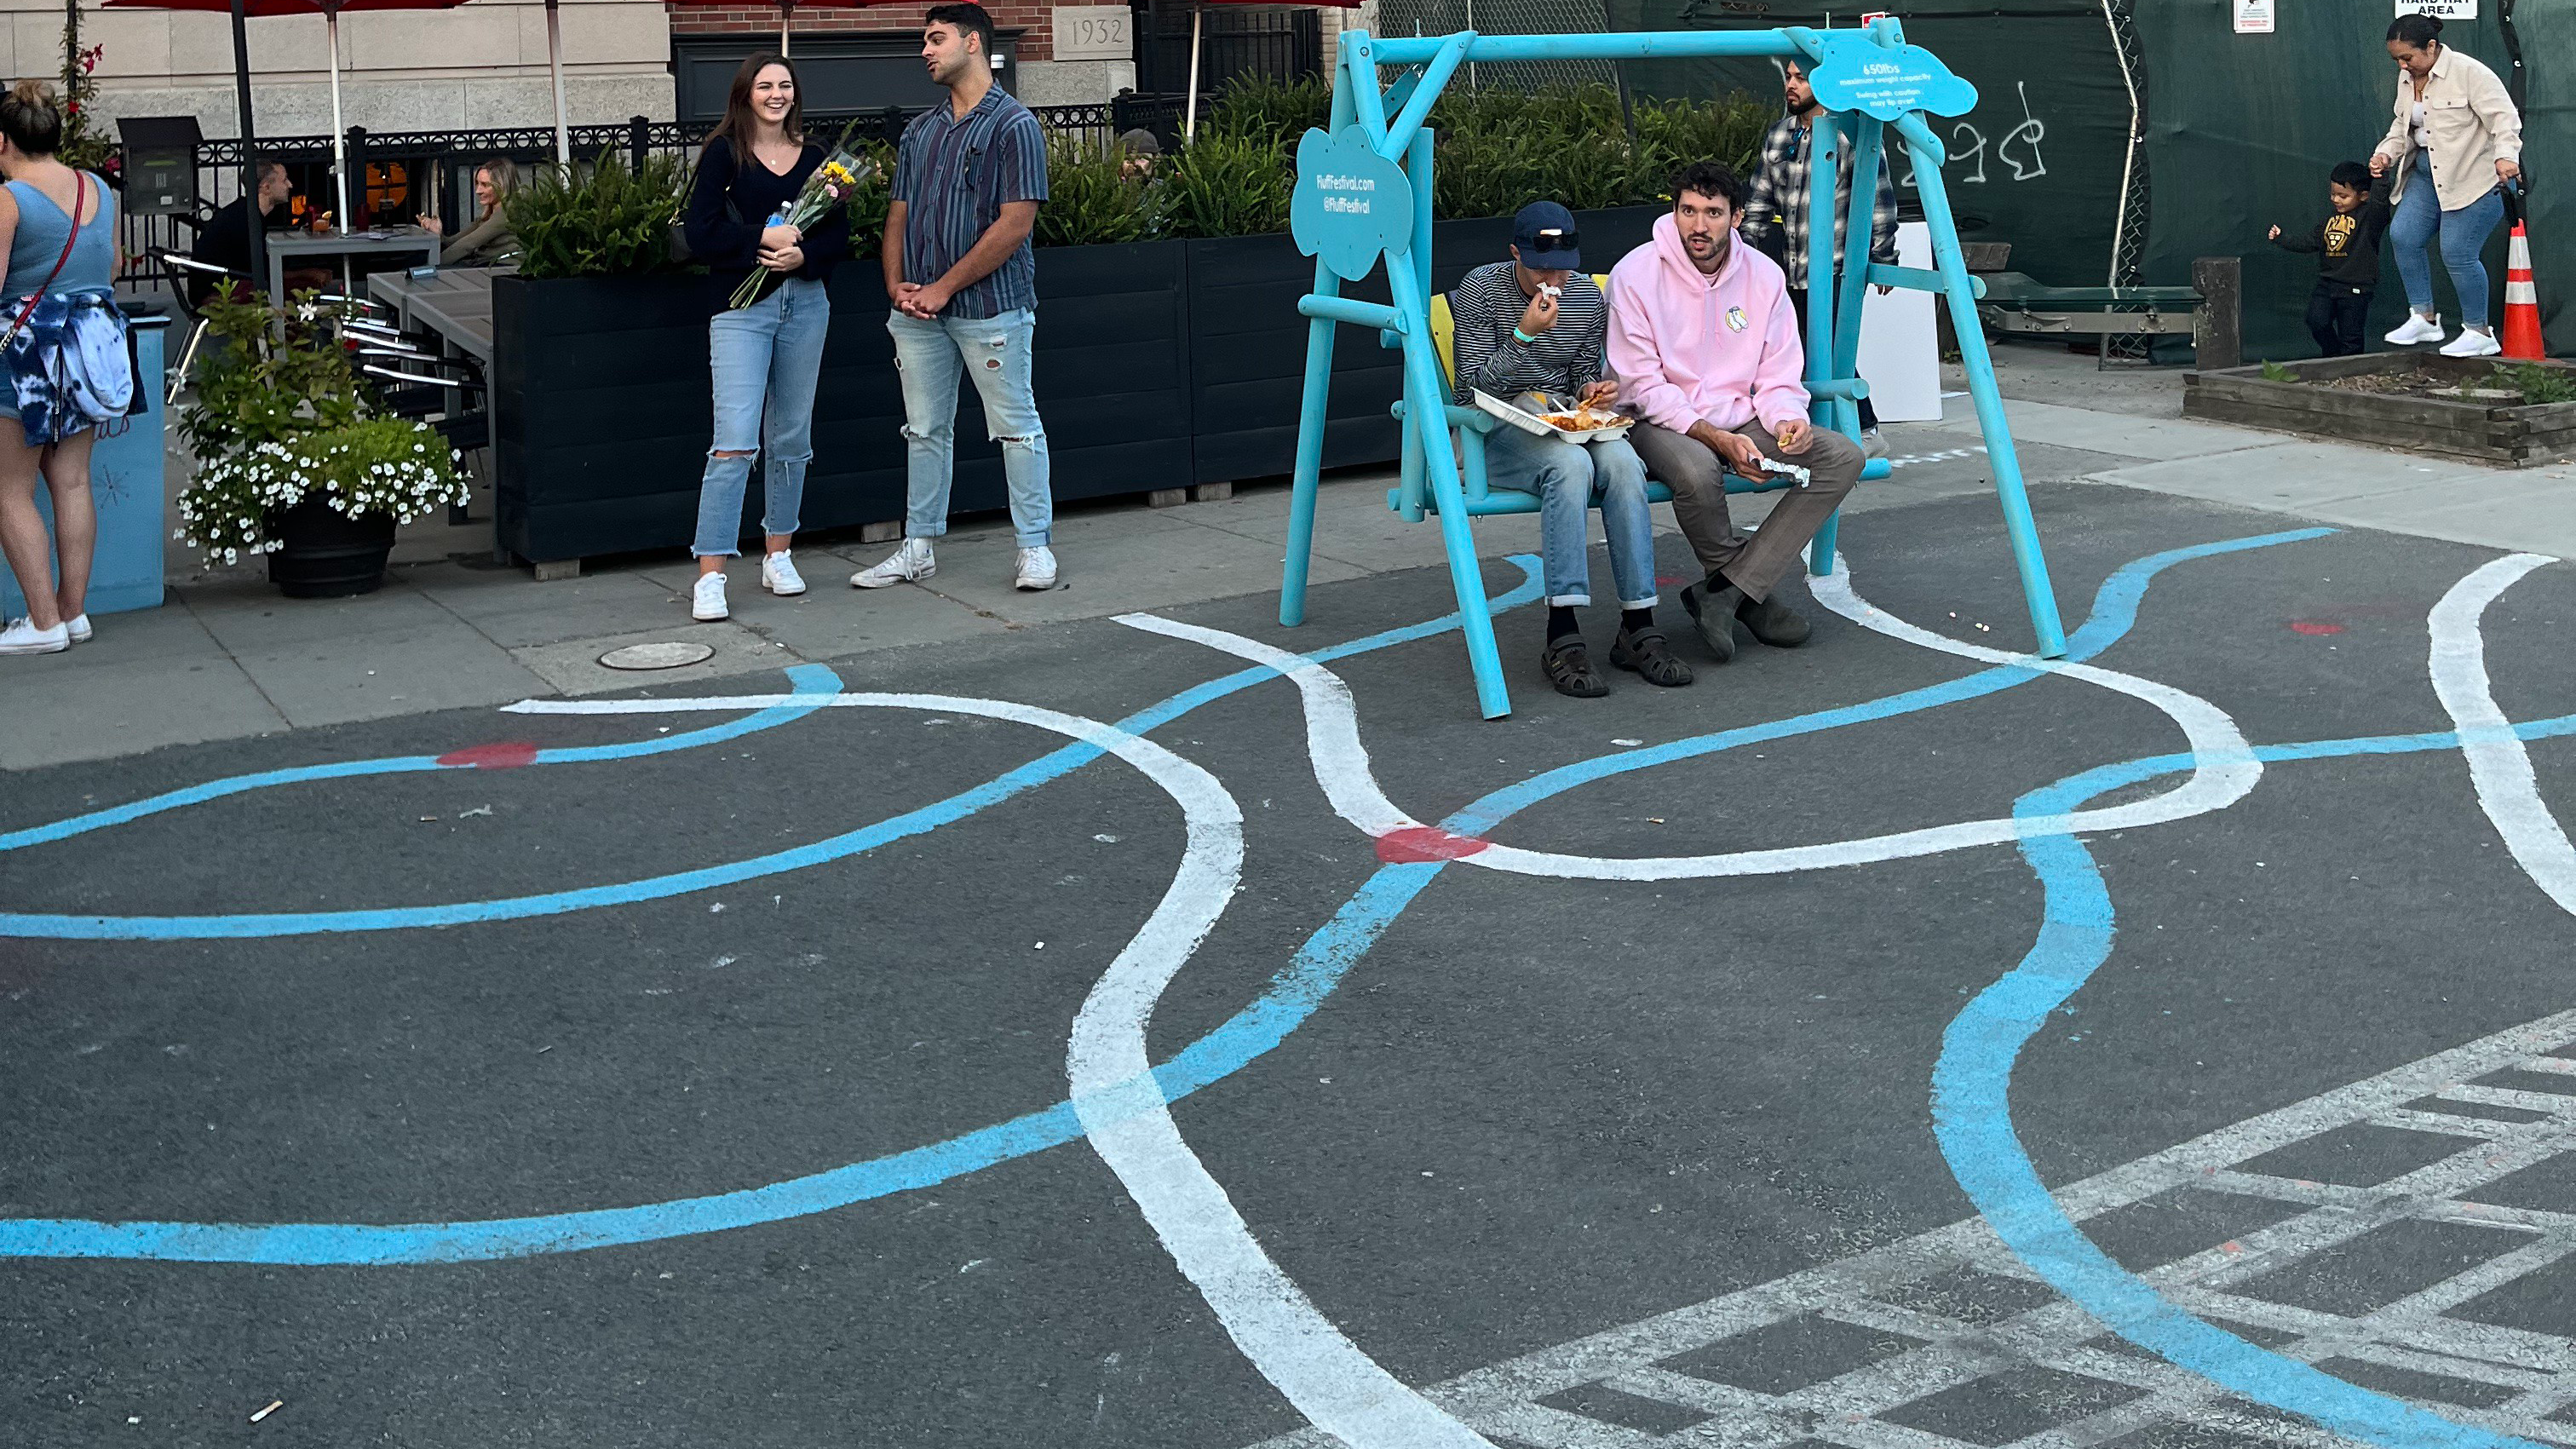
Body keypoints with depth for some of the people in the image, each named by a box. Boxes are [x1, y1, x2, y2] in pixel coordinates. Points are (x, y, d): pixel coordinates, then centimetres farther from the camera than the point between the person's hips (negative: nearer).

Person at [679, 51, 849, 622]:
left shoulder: (814, 158, 11)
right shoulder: (724, 154, 0)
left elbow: (839, 235, 7)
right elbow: (701, 235, -8)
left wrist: (802, 255, -12)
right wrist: (765, 238, -16)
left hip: (805, 305, 4)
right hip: (741, 309, -4)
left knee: (791, 439, 10)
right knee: (735, 442, -12)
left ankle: (778, 555, 23)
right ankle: (710, 576, -12)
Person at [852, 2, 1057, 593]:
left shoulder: (1013, 125, -7)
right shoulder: (920, 130, 15)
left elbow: (1015, 225, -14)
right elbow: (899, 214, 17)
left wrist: (943, 288, -13)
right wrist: (897, 285, -1)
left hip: (990, 306, -7)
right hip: (920, 309, 7)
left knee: (1016, 427, 0)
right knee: (924, 430, 11)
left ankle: (1035, 546, 7)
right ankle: (919, 548, 18)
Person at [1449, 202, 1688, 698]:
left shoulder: (1587, 294, 8)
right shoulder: (1480, 290, -5)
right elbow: (1476, 387, -10)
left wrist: (1594, 391, -7)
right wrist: (1526, 334, -23)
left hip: (1566, 425, 4)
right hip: (1496, 434, -4)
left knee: (1622, 461, -30)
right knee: (1570, 463, -37)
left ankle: (1638, 626, -29)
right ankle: (1562, 636, -41)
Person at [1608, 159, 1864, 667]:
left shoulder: (1764, 275, 2)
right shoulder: (1635, 274, -11)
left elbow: (1779, 377, 5)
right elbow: (1644, 386, -14)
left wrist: (1787, 418, -20)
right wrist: (1719, 439, -25)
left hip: (1740, 420, 5)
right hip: (1662, 422, -5)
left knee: (1844, 456, -17)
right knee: (1697, 470, -40)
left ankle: (1723, 591, -22)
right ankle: (1753, 592, -9)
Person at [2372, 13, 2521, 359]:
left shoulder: (2468, 72, -14)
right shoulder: (2407, 79, 10)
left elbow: (2504, 117, -18)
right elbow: (2402, 127, 21)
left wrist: (2506, 155, -33)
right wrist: (2386, 154, 3)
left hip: (2473, 178, -8)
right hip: (2427, 175, 8)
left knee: (2457, 253, -11)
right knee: (2403, 235, -6)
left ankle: (2480, 333, 3)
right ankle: (2424, 318, 5)